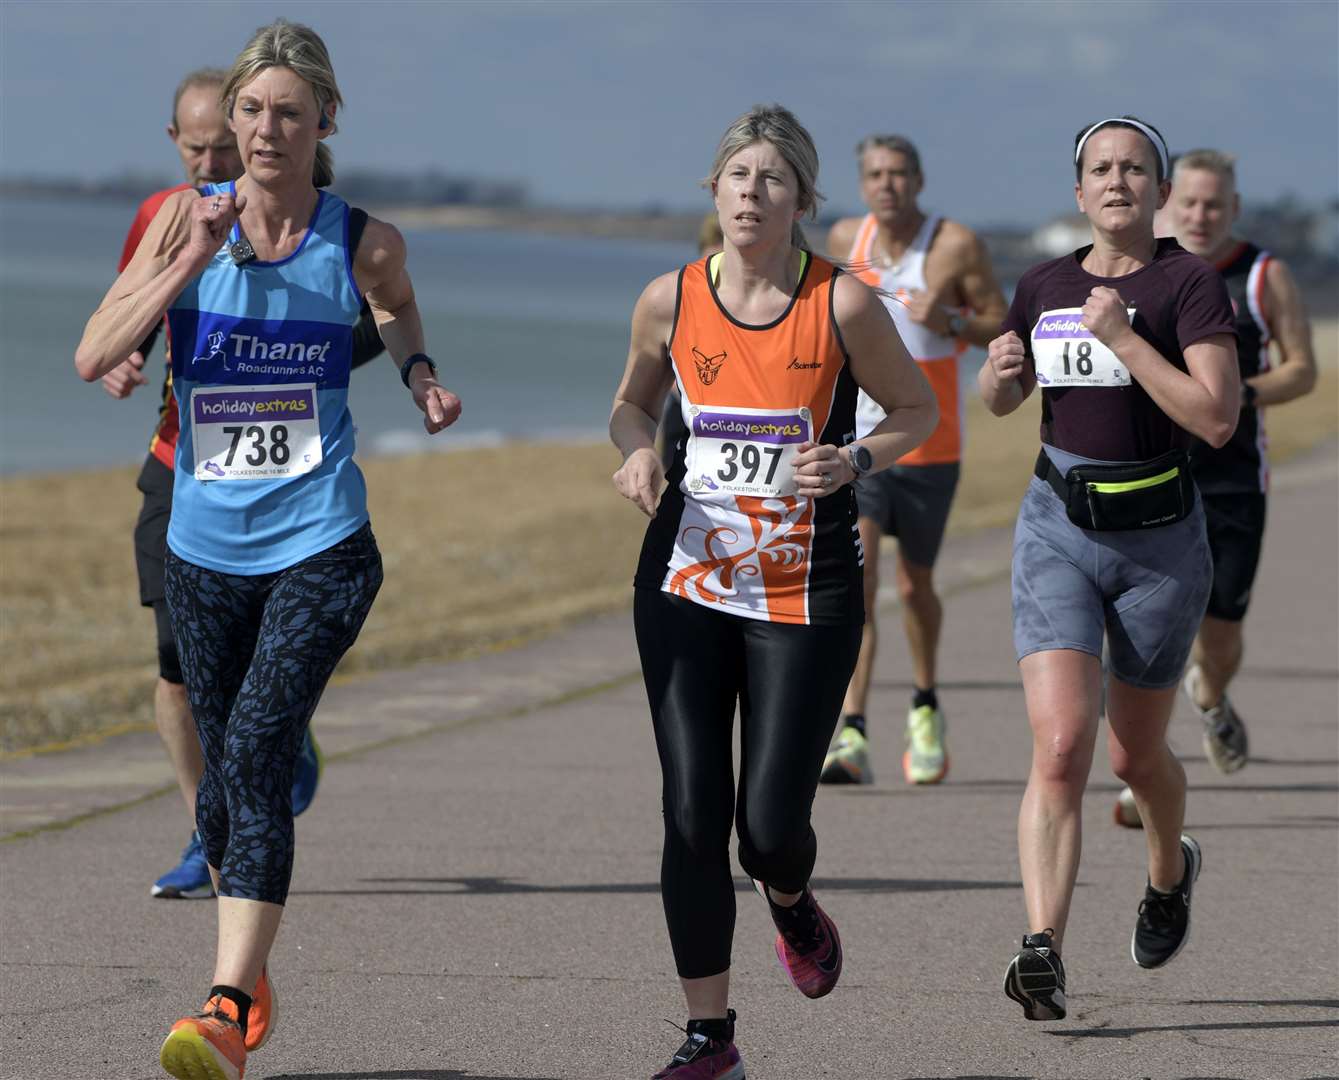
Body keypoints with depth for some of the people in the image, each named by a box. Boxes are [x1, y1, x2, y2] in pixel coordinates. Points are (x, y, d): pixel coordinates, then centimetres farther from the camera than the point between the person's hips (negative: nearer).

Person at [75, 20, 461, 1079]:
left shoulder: (361, 240, -3)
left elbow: (397, 308, 22)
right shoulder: (187, 218, -2)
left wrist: (421, 374, 3)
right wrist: (192, 260, -18)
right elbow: (94, 357, -9)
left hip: (321, 545, -3)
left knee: (255, 757, -19)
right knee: (225, 777, 12)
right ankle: (252, 979, 36)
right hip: (205, 550, 3)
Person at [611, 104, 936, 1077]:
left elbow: (917, 409, 6)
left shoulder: (844, 305, -7)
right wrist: (639, 451, -5)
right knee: (692, 814, -5)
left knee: (770, 825, -5)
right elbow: (633, 403, 17)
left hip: (806, 591, -2)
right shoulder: (670, 301, 0)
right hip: (687, 583, 2)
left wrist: (856, 459, -14)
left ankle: (793, 905, 34)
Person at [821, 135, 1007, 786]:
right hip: (853, 439, 1)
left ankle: (925, 708, 39)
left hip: (927, 444, -1)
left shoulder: (956, 245, -6)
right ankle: (851, 737, -22)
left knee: (914, 586, 12)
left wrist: (950, 322, -20)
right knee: (854, 579, -16)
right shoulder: (845, 239, 5)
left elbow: (1002, 329, -3)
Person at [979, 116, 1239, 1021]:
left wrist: (1122, 339, -24)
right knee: (1061, 745, -16)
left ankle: (1170, 872, 48)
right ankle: (1044, 952, -23)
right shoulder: (1046, 288, 5)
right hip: (1059, 530, 2)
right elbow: (1001, 401, 21)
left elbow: (1216, 419, -20)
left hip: (1159, 539, -2)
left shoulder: (1191, 284, -9)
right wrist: (1001, 366, -3)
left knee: (1136, 752, 14)